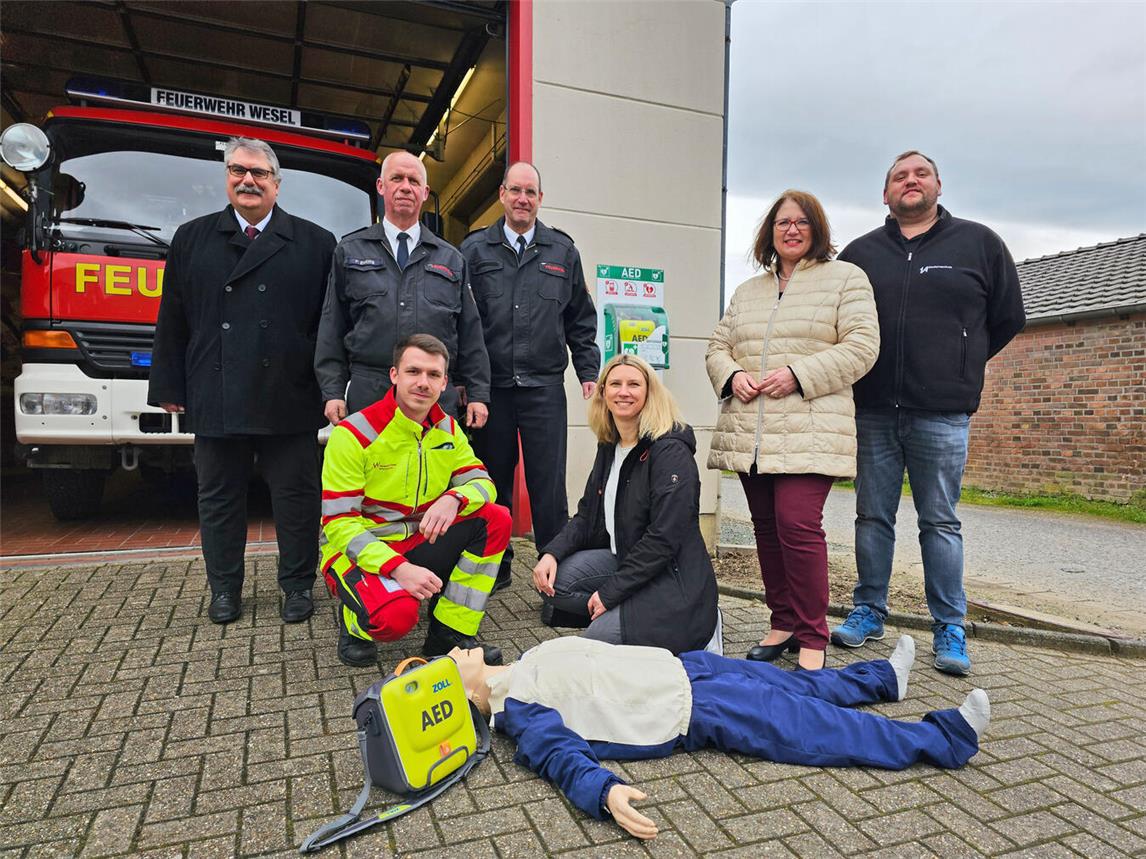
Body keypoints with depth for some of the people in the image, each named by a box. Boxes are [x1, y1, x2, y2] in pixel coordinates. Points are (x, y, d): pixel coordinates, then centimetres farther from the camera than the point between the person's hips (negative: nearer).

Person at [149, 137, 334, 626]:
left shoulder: (316, 244, 6)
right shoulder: (192, 239, 13)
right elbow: (172, 320, 11)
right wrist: (169, 387, 6)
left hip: (289, 399, -2)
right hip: (215, 398, 3)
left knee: (295, 496, 5)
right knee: (218, 498, 11)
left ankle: (298, 586, 19)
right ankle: (224, 589, 26)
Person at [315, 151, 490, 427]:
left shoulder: (452, 259, 15)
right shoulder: (349, 252, 12)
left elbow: (470, 334, 12)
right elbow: (332, 330, 9)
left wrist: (477, 394, 6)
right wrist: (333, 393, 1)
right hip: (367, 397, -1)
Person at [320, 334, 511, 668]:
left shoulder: (447, 430, 2)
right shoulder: (353, 433, -16)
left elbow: (482, 482, -2)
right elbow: (339, 522, -18)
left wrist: (453, 498, -28)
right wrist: (398, 568, -31)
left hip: (418, 546, 6)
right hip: (357, 551, -5)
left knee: (496, 519, -14)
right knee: (395, 615, -35)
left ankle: (450, 634, -7)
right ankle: (354, 621, 5)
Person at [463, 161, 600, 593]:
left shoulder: (562, 251, 11)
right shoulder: (475, 249, 8)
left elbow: (580, 320, 14)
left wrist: (588, 372, 6)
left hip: (544, 387, 0)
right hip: (490, 385, 0)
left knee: (548, 485, 0)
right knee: (493, 481, 9)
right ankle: (495, 568, 23)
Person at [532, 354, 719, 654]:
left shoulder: (671, 451, -18)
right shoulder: (609, 446, 8)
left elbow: (664, 538, -23)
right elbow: (587, 516, 8)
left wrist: (610, 592, -20)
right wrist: (552, 553, -10)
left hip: (671, 575, -7)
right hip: (623, 559, 7)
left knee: (601, 637, -22)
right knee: (552, 580, -12)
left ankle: (695, 631, 1)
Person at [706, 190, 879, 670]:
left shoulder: (845, 278, 6)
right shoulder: (747, 292, 22)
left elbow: (860, 346, -5)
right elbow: (718, 347, 19)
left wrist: (798, 374, -15)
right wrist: (732, 376, -3)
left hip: (809, 432, -5)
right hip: (750, 431, 6)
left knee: (798, 525, -15)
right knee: (767, 527, 8)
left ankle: (812, 638, 0)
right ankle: (783, 622, 22)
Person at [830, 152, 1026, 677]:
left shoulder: (979, 244, 7)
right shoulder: (861, 253, 10)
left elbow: (1008, 317, 14)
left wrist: (959, 366, 14)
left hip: (942, 415, -1)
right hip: (872, 411, 2)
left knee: (940, 522, 3)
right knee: (872, 517, 8)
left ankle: (950, 628, 13)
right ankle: (869, 612, 20)